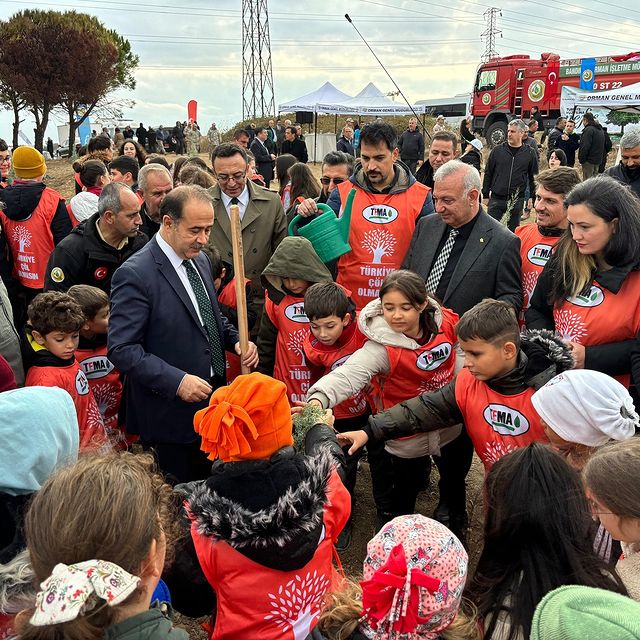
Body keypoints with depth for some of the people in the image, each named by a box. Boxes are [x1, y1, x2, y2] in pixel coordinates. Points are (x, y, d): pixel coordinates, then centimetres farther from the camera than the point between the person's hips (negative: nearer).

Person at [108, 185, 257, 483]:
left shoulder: (200, 261, 7)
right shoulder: (135, 274, -19)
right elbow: (121, 349, -21)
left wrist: (236, 340, -1)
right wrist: (176, 381, -27)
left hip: (212, 402, 7)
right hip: (170, 414, -7)